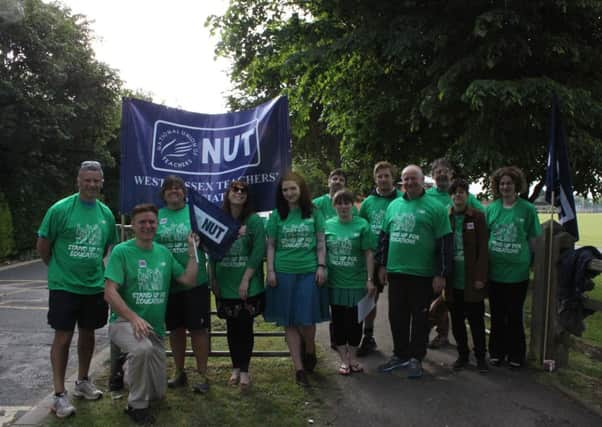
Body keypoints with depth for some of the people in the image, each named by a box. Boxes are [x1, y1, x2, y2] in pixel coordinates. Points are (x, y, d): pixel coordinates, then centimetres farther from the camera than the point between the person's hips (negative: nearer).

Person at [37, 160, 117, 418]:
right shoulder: (60, 209, -12)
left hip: (94, 286, 5)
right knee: (63, 337, -1)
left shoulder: (106, 213, 3)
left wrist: (93, 265, 12)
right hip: (64, 286, -5)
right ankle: (59, 394, 9)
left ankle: (82, 382, 33)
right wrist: (59, 269, 4)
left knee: (88, 334, 16)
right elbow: (42, 246, -5)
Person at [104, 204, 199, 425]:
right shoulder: (121, 251, -11)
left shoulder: (164, 252, 5)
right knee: (143, 348, -40)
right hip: (124, 322, -5)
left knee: (158, 393, 8)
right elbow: (110, 293, -18)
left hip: (156, 328, 5)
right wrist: (134, 318, -29)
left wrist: (192, 252, -3)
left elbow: (189, 281, 3)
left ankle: (129, 369, 40)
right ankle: (137, 405, -15)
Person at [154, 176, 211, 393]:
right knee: (175, 329, 13)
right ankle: (179, 372, 29)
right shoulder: (157, 216, 6)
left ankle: (202, 375, 14)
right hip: (167, 283, 3)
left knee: (198, 328, 2)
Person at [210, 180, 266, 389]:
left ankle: (244, 370, 13)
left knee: (245, 326, 2)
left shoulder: (254, 221, -4)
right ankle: (235, 368, 23)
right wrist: (213, 279, 4)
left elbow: (258, 252, -9)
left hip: (248, 285, -3)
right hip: (225, 284, 3)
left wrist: (245, 280, -14)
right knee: (232, 327, 10)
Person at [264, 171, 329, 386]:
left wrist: (321, 266, -1)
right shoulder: (277, 215, 5)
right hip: (283, 273, 1)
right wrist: (270, 271, -1)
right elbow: (270, 246, 6)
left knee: (306, 320, -2)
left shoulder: (313, 213, 5)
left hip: (309, 272, -1)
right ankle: (299, 368, 13)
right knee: (289, 322, 3)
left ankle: (310, 353, 29)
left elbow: (320, 242, 7)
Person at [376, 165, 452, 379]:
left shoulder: (435, 207, -5)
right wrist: (382, 265, 12)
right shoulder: (394, 205, 10)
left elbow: (445, 243, -7)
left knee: (419, 318, 6)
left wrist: (441, 274, -11)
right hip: (396, 271, 5)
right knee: (397, 316, 13)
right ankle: (400, 354, 27)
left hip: (422, 274, -5)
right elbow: (384, 237, 16)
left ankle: (416, 358, 19)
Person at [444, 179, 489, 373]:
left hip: (471, 279, -2)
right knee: (457, 320, 11)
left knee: (476, 320, 5)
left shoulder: (477, 216, -2)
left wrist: (480, 277, -11)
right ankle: (462, 354, 25)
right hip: (452, 280, 3)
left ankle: (480, 356, 19)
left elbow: (483, 249, -5)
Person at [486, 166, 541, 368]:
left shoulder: (527, 209, -2)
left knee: (515, 316, 8)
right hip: (495, 271, 2)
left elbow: (534, 239, 3)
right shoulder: (491, 208, 4)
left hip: (518, 272, -2)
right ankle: (497, 352, 26)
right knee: (497, 315, 12)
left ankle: (516, 355, 22)